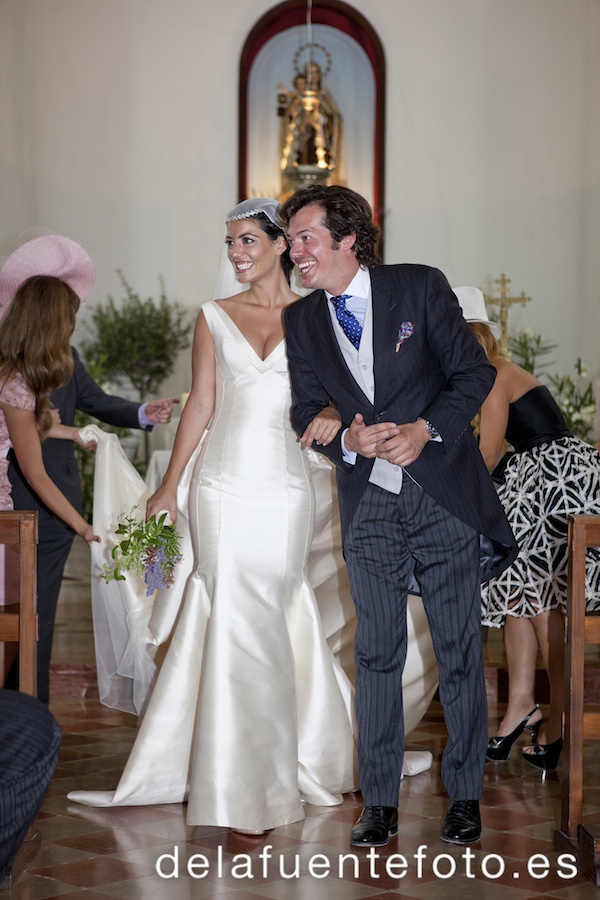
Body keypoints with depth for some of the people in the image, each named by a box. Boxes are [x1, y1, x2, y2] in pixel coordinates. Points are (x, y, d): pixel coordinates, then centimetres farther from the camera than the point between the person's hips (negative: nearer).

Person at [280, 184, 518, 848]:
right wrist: (349, 438, -12)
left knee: (459, 648, 4)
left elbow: (474, 370, -2)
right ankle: (379, 803, 14)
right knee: (377, 651, 5)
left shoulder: (420, 286, -4)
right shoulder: (301, 321, 6)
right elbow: (307, 413, 9)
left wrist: (425, 429, -16)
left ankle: (464, 797, 16)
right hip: (369, 503, 3)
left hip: (444, 492, -2)